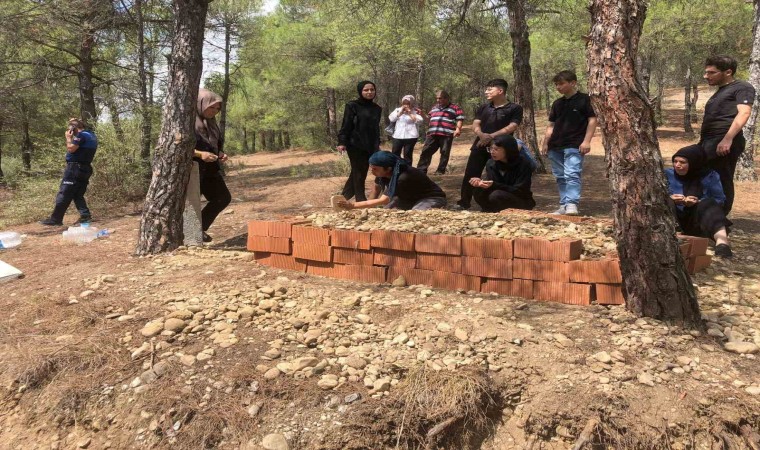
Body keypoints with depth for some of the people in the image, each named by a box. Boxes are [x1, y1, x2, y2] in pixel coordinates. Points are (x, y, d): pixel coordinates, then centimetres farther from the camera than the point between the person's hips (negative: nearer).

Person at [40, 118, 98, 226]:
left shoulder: (81, 135, -12)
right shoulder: (92, 135, 18)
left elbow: (71, 149, -17)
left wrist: (69, 138, -3)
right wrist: (72, 138, 13)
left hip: (75, 168, -9)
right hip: (85, 169, 9)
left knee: (64, 194, -7)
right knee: (78, 195, 12)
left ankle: (55, 219, -6)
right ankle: (85, 215, 1)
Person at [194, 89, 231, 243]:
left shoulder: (210, 122, 12)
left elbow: (216, 144, 23)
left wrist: (220, 154, 0)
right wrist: (199, 154, -26)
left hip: (210, 169, 9)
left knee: (223, 198, 10)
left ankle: (199, 228, 21)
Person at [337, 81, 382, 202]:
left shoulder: (377, 109, 12)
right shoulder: (352, 106, -5)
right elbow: (346, 125, -8)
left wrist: (377, 144, 20)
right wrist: (342, 142, -15)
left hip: (370, 146, 6)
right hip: (355, 145, -6)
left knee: (359, 173, 10)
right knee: (359, 174, -2)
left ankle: (344, 197, 22)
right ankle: (361, 200, 5)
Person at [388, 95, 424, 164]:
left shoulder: (415, 111, 3)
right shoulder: (398, 110, 12)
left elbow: (420, 120, -13)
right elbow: (391, 118, -2)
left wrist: (410, 113, -12)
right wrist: (400, 112, -8)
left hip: (410, 136, -3)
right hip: (398, 136, 3)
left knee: (407, 155, 2)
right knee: (395, 154, 5)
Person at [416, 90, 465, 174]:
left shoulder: (454, 107, 5)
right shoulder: (434, 108, 24)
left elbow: (460, 119, -2)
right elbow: (429, 120, 32)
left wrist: (458, 129, -16)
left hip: (446, 134, -4)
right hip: (432, 134, 5)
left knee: (444, 153, 1)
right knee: (426, 151, -1)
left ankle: (440, 171, 7)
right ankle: (421, 170, 0)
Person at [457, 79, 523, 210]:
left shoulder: (515, 108, 0)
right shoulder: (483, 108, 16)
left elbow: (512, 127, -11)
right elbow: (475, 124, 6)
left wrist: (492, 136, -21)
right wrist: (481, 135, -17)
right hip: (480, 146, 4)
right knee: (470, 174, 0)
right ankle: (464, 202, 9)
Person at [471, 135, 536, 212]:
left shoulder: (523, 163, -18)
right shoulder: (491, 163, -3)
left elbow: (519, 191, -22)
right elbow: (490, 184, -2)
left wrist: (494, 185, -33)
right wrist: (481, 183, -27)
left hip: (523, 202, -5)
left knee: (497, 195, -32)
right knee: (479, 192, -21)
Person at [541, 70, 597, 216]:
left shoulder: (584, 99, -2)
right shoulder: (557, 103, 15)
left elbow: (592, 120, -5)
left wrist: (587, 141, -12)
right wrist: (545, 143, 10)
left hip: (574, 145, -7)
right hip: (555, 147, 7)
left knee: (572, 174, -17)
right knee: (560, 176, 8)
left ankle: (572, 204, -22)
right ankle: (563, 205, 14)